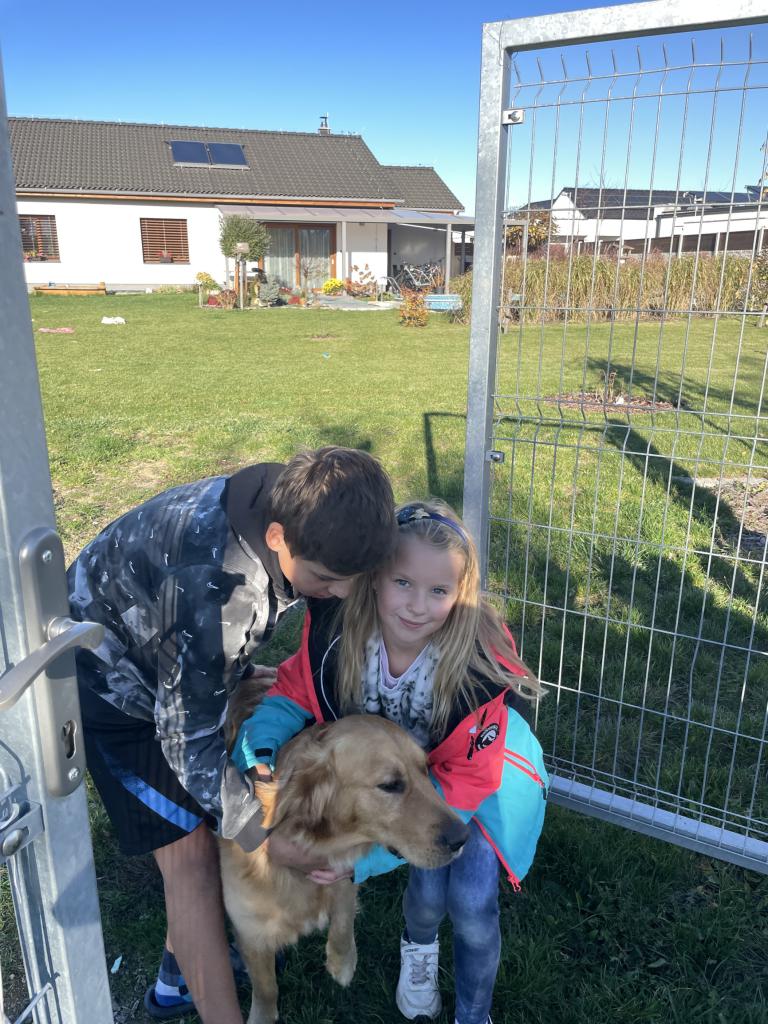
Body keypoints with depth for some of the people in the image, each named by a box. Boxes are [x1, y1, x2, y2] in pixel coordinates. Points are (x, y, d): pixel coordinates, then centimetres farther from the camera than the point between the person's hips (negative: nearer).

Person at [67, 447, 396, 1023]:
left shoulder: (284, 508, -18)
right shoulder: (214, 587, -42)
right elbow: (188, 735, -29)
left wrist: (239, 670, 8)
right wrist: (267, 835, -24)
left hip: (177, 666, 7)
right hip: (113, 681, -7)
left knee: (209, 814, 13)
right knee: (191, 853, -6)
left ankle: (182, 972, 34)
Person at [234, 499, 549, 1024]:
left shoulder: (482, 663, -37)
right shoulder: (337, 625, -31)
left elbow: (461, 782, -30)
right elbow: (294, 691, -15)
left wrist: (369, 855, -36)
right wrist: (257, 752, -36)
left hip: (486, 772, -1)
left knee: (472, 900, -13)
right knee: (430, 887, -12)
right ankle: (419, 947, 28)